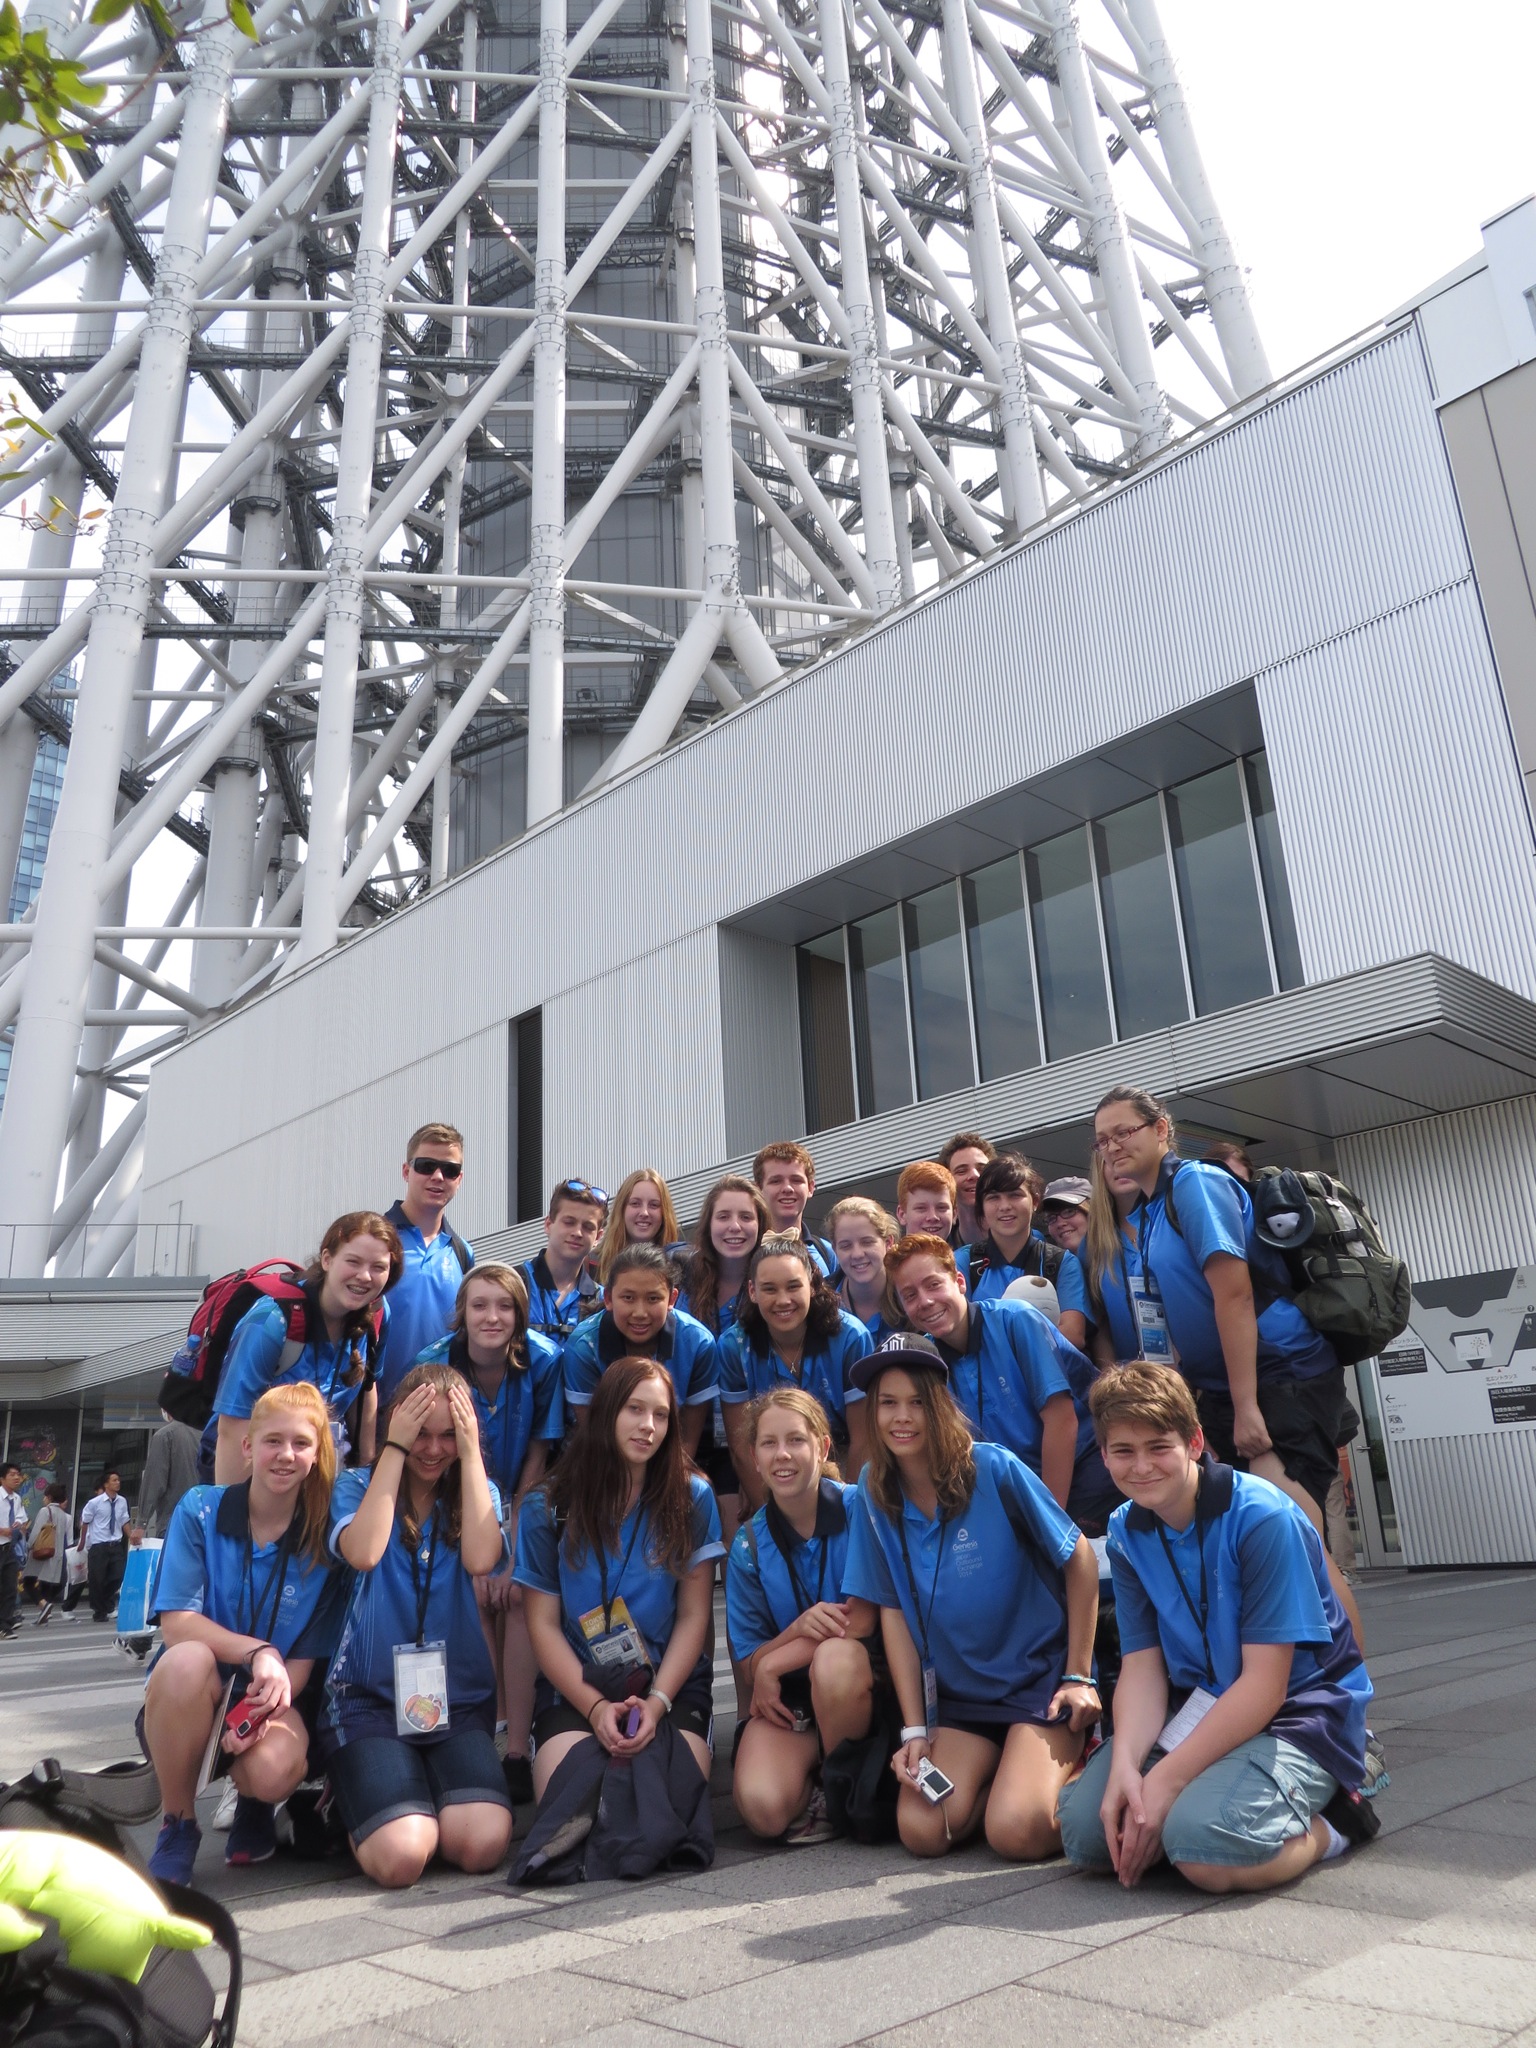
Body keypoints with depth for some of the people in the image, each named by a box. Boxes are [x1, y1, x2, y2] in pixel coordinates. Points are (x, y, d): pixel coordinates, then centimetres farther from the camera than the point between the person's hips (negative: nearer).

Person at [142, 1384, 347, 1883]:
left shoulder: (324, 1541, -5)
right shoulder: (200, 1509, -7)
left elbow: (304, 1659, -5)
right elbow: (176, 1622, -13)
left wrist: (264, 1710, -25)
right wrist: (257, 1652, -27)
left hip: (276, 1695, 0)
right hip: (196, 1693, 0)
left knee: (275, 1768, -34)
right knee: (188, 1660, -35)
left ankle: (255, 1806, 7)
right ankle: (177, 1826, -11)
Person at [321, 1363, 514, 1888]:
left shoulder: (477, 1492, 8)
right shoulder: (357, 1486, 3)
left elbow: (480, 1559, -15)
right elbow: (362, 1553, -19)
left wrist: (471, 1452, -12)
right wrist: (395, 1449, -14)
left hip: (460, 1699, 2)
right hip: (368, 1696, -2)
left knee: (483, 1845, -22)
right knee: (400, 1857, -22)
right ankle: (353, 1801, 12)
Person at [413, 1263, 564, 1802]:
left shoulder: (543, 1362, -23)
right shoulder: (435, 1366, -21)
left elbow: (535, 1460, -17)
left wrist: (515, 1554, -17)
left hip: (523, 1500, -1)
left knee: (517, 1597, -17)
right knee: (477, 1596, -16)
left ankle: (518, 1750, -12)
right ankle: (495, 1724, -1)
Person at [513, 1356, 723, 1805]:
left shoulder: (692, 1498, 0)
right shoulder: (548, 1507, 0)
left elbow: (694, 1616, 0)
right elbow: (543, 1624, -1)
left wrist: (657, 1702, -14)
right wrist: (595, 1707, -14)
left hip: (672, 1683, 0)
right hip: (575, 1687, 0)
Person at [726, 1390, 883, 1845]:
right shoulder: (749, 1546, -1)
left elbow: (861, 1623, -14)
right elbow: (751, 1664, 0)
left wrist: (773, 1663, -13)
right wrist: (799, 1629, -22)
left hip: (860, 1683, -2)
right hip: (786, 1700, 2)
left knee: (834, 1658, -37)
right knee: (763, 1807, -27)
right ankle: (813, 1773, 9)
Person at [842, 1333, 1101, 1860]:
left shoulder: (993, 1470, -17)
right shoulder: (875, 1495, -4)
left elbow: (1079, 1557, -8)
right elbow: (893, 1611, -1)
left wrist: (1080, 1676, -6)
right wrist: (914, 1729, -4)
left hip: (1040, 1679, -4)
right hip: (958, 1696, 4)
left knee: (1016, 1832, -22)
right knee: (923, 1832, -14)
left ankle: (1065, 1768, 10)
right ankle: (1000, 1771, 14)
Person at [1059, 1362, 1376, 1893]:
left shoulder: (1262, 1517, -22)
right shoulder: (1127, 1532, -1)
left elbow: (1265, 1684, -22)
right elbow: (1142, 1666, -4)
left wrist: (1164, 1780, -24)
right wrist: (1125, 1765, -23)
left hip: (1297, 1714, -6)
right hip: (1201, 1708, 6)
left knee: (1204, 1849, -30)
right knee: (1085, 1828, -12)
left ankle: (1327, 1825, -1)